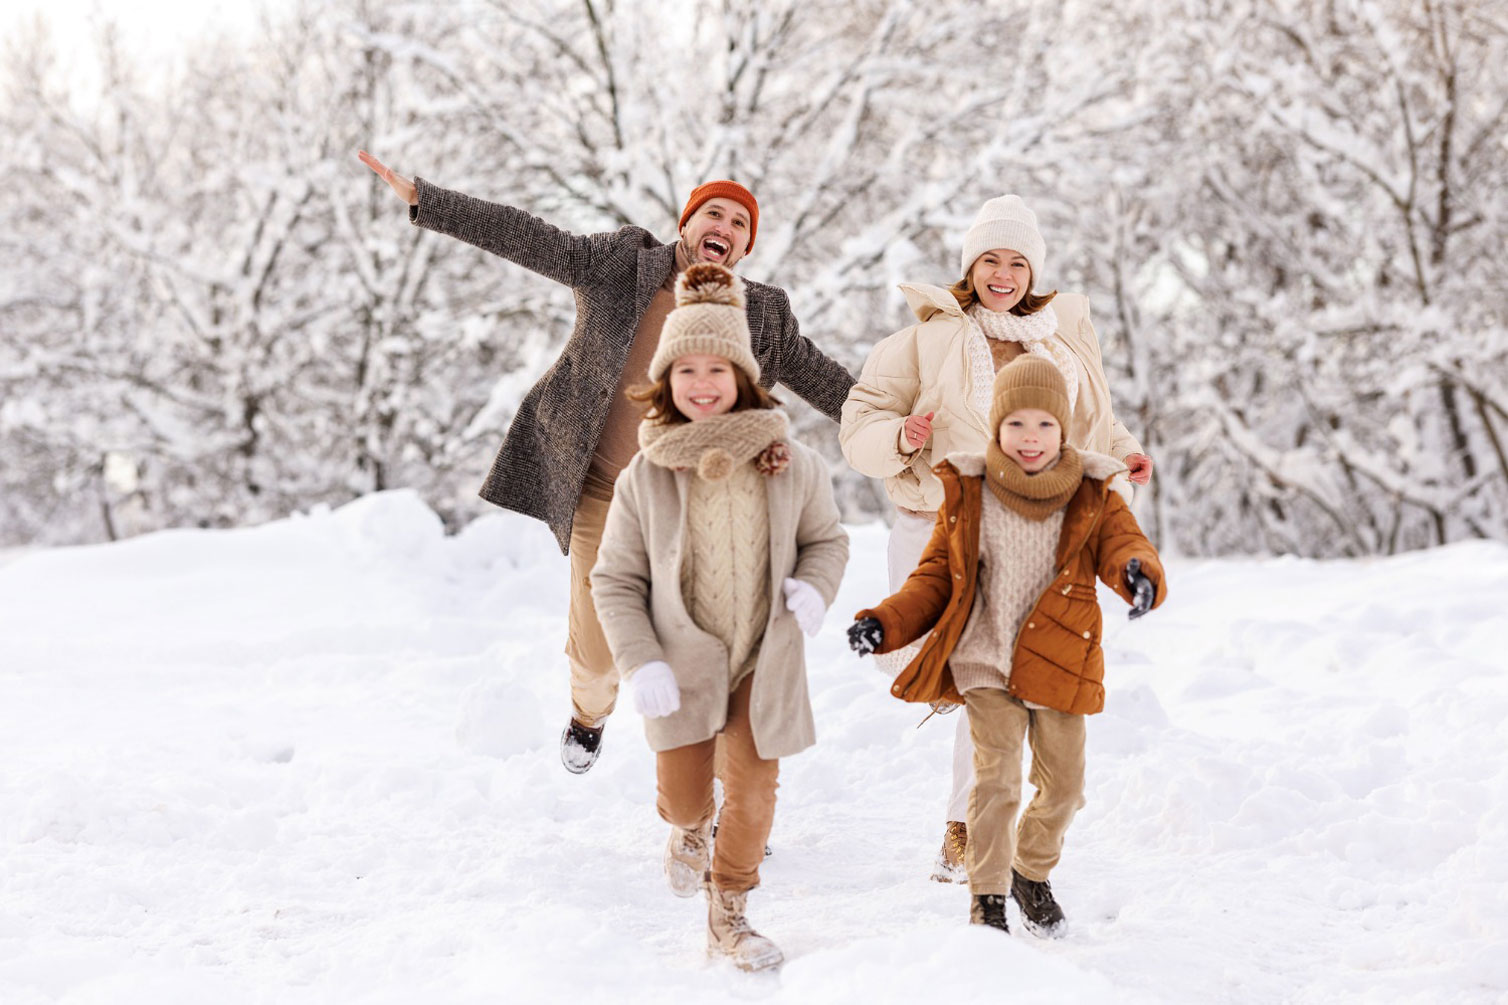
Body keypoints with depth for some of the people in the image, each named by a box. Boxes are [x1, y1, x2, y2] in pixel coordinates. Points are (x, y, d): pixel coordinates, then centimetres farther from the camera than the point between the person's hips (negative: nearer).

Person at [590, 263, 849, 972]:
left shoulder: (790, 466, -7)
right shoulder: (645, 477, -9)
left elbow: (826, 539, 9)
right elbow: (615, 580, -3)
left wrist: (814, 590, -13)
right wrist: (640, 665, -13)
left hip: (764, 659, 1)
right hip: (681, 661, 0)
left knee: (753, 794, 1)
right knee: (683, 797, 5)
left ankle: (728, 914, 23)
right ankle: (689, 830, 45)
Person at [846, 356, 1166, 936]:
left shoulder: (1092, 497, 1)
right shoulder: (966, 495, 0)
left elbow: (1123, 544, -13)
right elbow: (936, 577, 5)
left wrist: (1139, 573, -39)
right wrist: (887, 623, -10)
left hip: (1058, 667, 2)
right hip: (985, 663, -2)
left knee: (1063, 784, 11)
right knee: (995, 779, -12)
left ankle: (1031, 872, 38)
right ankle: (987, 898, 1)